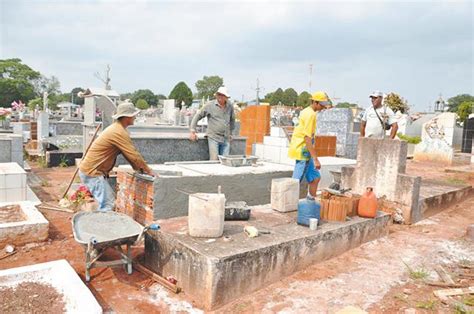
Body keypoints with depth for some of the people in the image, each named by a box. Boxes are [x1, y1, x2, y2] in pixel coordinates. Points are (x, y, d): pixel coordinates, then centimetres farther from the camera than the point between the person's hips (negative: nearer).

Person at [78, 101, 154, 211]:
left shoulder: (116, 128, 12)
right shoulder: (119, 132, -21)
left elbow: (129, 153, 15)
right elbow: (134, 155, -19)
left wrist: (140, 169, 14)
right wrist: (148, 171, -9)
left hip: (91, 170, 10)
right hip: (91, 172, -10)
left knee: (110, 199, 16)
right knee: (108, 204, -11)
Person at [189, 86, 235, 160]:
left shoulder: (230, 106, 9)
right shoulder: (210, 105, -2)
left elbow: (232, 119, 26)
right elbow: (197, 116, 3)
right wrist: (192, 131, -3)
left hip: (226, 139, 4)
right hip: (213, 138, -4)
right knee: (214, 160, -11)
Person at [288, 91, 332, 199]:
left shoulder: (306, 111, 14)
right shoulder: (311, 114, -17)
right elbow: (307, 138, -23)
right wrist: (315, 159, -23)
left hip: (301, 151, 10)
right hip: (303, 152, -10)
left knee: (315, 177, 14)